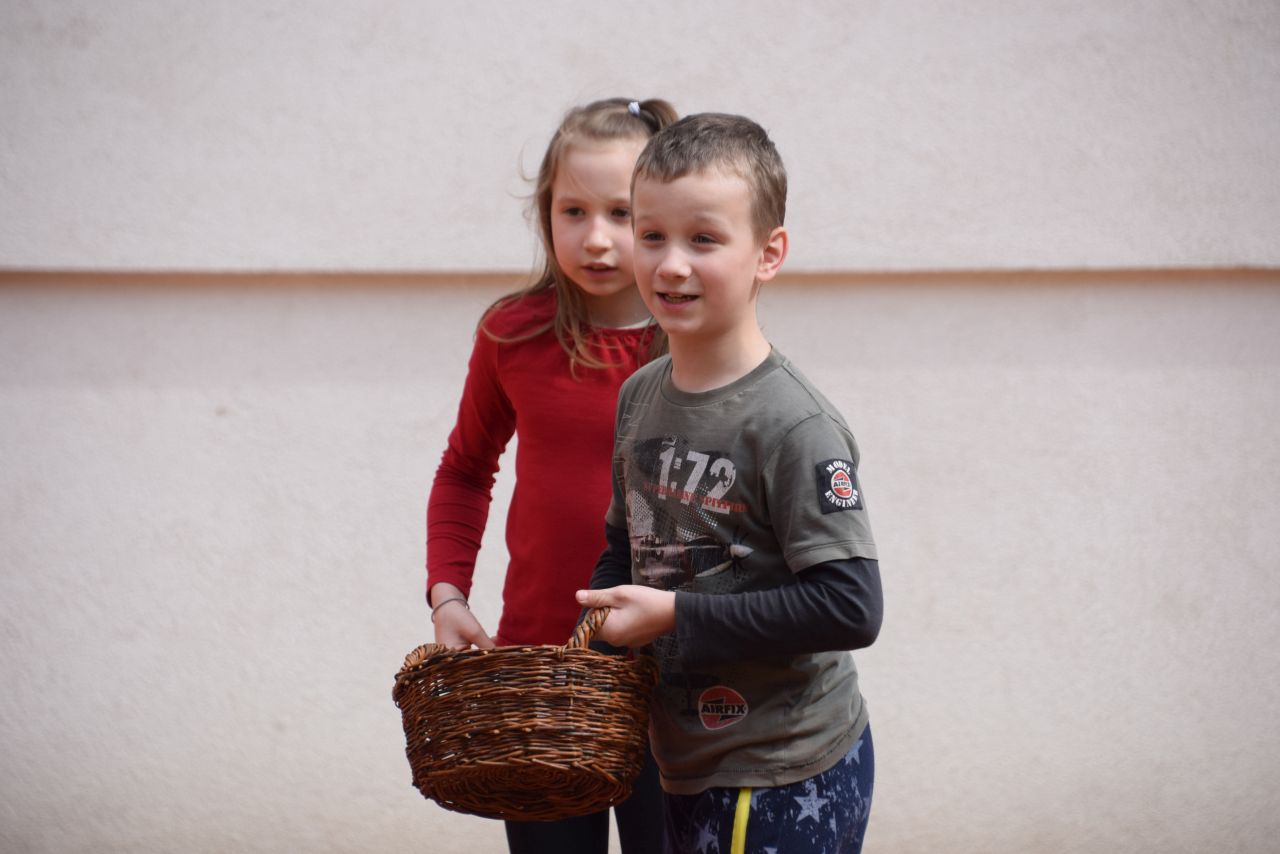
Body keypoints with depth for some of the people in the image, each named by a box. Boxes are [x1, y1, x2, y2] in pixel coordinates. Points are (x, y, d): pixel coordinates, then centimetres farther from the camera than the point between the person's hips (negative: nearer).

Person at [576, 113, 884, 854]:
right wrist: (599, 626, -2)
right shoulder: (640, 395, 5)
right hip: (692, 765, 7)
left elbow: (850, 607, -23)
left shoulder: (793, 425, -18)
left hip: (786, 779, -7)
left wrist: (673, 616, -20)